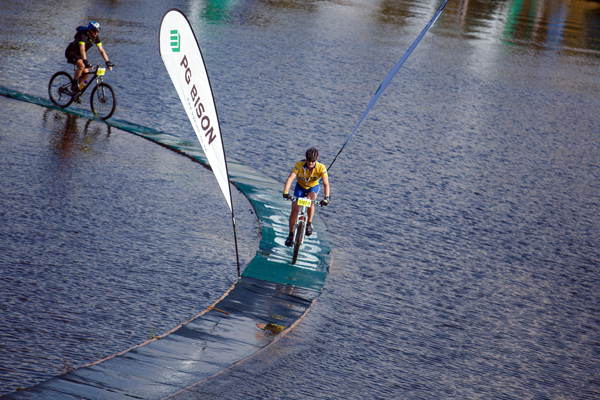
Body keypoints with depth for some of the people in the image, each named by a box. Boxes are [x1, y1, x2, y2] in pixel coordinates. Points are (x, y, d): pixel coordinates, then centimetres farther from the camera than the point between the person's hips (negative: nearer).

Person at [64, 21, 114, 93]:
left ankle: (76, 89, 16)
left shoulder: (95, 38, -10)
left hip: (79, 54, 7)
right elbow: (82, 49, -42)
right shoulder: (83, 36, -31)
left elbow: (101, 50, -11)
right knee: (81, 66, -33)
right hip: (71, 52, -7)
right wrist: (86, 61, -53)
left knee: (85, 74, -4)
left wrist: (107, 62, -21)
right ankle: (74, 84, -18)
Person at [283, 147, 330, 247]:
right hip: (300, 187, 1)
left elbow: (326, 183, -37)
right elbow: (290, 178, -40)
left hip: (313, 187, -1)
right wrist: (286, 192, -55)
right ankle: (291, 234, 14)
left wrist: (326, 198, -52)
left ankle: (309, 224, -11)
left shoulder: (321, 168, -30)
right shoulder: (299, 165, -31)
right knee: (294, 211, -9)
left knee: (311, 199, -34)